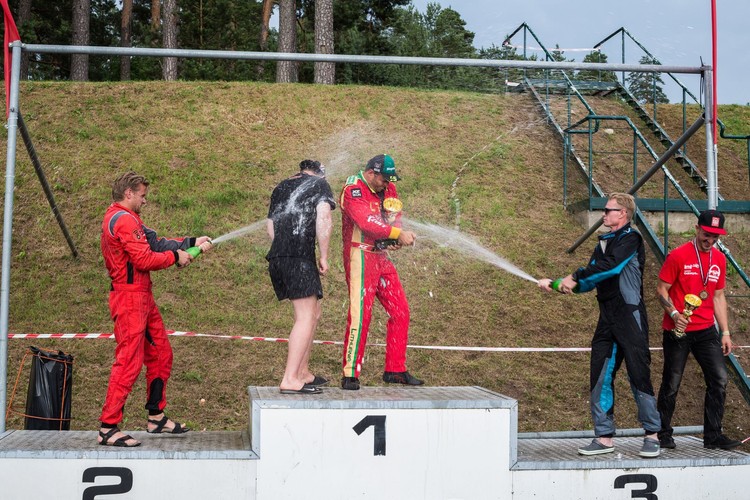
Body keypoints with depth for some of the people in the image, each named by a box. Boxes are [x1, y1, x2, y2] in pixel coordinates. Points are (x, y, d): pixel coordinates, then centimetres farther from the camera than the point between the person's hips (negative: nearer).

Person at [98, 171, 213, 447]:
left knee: (161, 354, 15)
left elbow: (155, 242, 15)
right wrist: (176, 256, -5)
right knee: (129, 361, -10)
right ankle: (108, 428, -6)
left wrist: (192, 243, 12)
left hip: (143, 298, 11)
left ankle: (156, 418, 25)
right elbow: (144, 259, -19)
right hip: (129, 298, -11)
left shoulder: (128, 218, 20)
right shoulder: (123, 219, -14)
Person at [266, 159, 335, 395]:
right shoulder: (320, 184, 7)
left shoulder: (281, 186, 25)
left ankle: (302, 373, 19)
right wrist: (324, 256, -5)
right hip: (300, 256, -7)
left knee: (313, 313, 17)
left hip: (277, 256, 7)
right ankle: (290, 380, -17)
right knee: (305, 317, -9)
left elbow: (270, 224, 23)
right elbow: (323, 218, -9)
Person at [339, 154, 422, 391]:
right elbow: (367, 222, -24)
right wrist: (398, 234, -23)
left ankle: (395, 370, 18)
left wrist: (394, 239, -13)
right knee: (360, 313, -13)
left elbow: (394, 217, 8)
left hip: (382, 257, 8)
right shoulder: (353, 190, -12)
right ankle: (350, 375, -8)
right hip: (360, 257, -8)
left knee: (400, 312, 8)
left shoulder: (388, 188, 12)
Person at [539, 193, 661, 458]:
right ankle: (604, 437, 9)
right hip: (607, 321, 8)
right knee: (600, 378, 4)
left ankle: (652, 435, 7)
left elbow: (610, 266, -22)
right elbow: (589, 283, 16)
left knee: (639, 376, -4)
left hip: (630, 318, -8)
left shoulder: (631, 238, -6)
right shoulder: (604, 243, 18)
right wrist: (556, 284, 5)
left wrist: (575, 277, -16)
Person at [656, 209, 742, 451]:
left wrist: (725, 332, 10)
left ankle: (713, 436, 6)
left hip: (706, 331, 5)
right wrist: (674, 314, -22)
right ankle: (664, 435, 17)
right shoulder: (678, 256, -8)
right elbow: (661, 289, -6)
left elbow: (718, 297, 15)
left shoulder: (719, 259, 9)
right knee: (671, 385, 3)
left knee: (719, 379, -4)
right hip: (678, 331, -5)